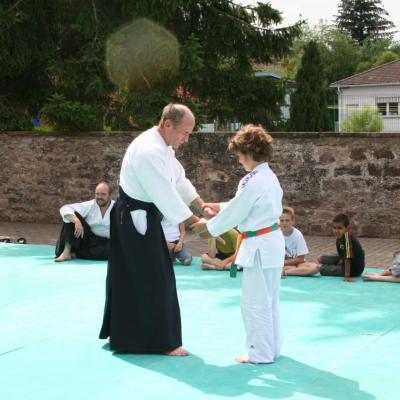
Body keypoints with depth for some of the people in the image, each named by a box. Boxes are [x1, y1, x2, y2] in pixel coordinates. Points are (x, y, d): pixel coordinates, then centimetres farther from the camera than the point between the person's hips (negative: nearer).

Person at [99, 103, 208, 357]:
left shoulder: (162, 146, 8)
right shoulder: (149, 151, -26)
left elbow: (180, 180, 13)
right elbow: (167, 195, -26)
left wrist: (202, 206, 2)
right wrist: (196, 223, -19)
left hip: (141, 216, 10)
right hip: (134, 218, -10)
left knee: (130, 278, 17)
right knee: (156, 279, -5)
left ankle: (121, 334, 28)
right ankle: (162, 341, 4)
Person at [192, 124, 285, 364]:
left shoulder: (253, 181, -20)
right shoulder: (270, 177, 9)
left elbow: (234, 213, -13)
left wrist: (209, 226, 1)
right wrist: (219, 207, 18)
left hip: (259, 246, -10)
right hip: (273, 242, 10)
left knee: (255, 301, 0)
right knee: (270, 300, 18)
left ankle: (261, 352, 8)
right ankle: (272, 348, 27)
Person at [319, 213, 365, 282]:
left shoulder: (347, 236, -32)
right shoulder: (340, 237, -5)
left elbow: (348, 258, -33)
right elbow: (341, 255, 4)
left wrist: (347, 276, -33)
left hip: (354, 268, -9)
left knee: (322, 269, -13)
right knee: (322, 259, 14)